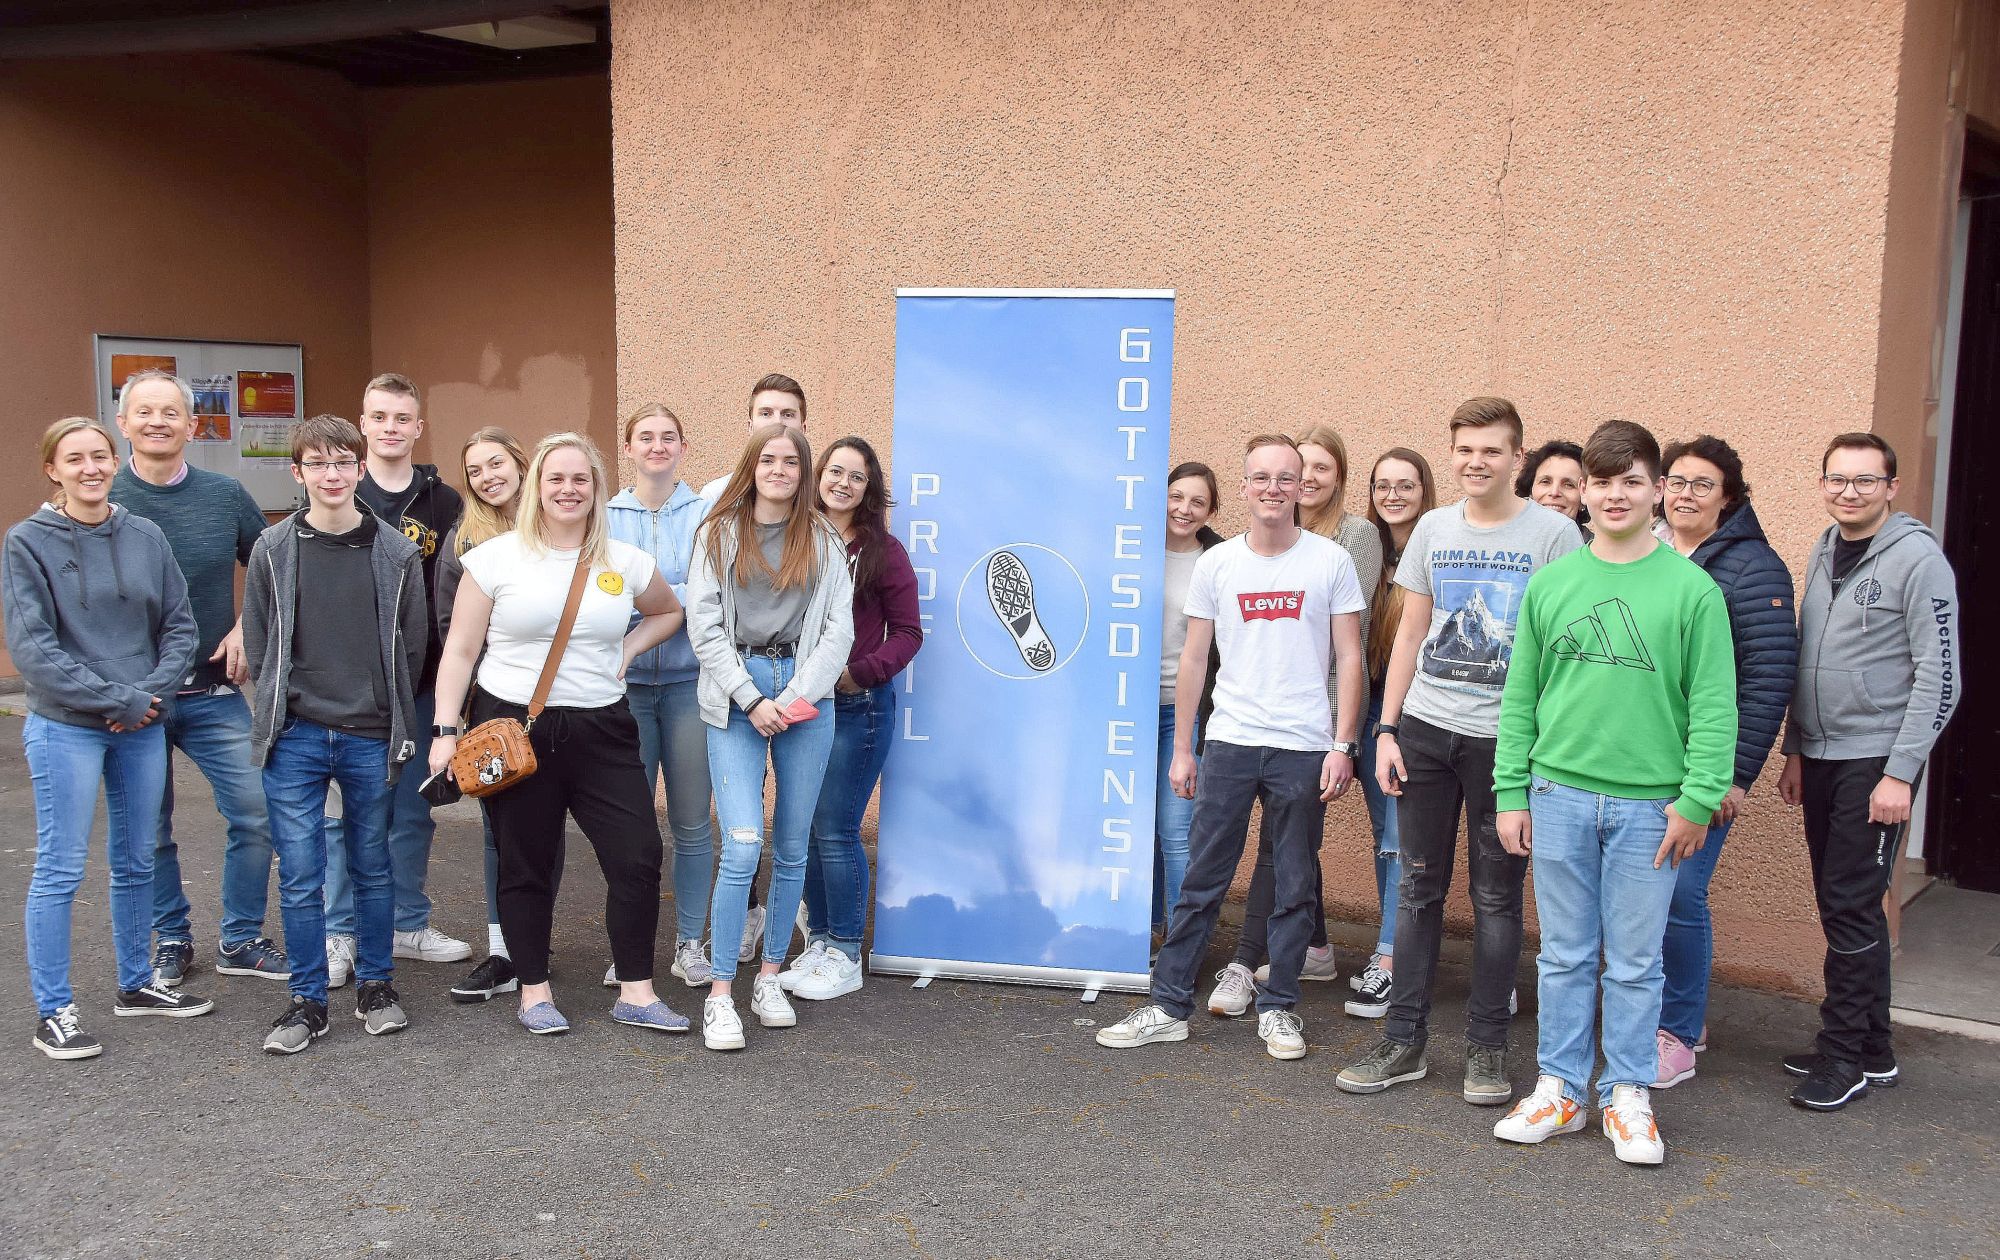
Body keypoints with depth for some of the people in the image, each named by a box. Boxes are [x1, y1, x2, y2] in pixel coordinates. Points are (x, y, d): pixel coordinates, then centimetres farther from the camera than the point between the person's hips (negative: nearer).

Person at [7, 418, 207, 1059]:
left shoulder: (146, 538, 4)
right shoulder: (29, 542, -6)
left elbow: (181, 627, 5)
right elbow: (32, 647, -12)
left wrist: (152, 691, -11)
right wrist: (117, 700, -15)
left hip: (143, 726, 4)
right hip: (64, 729, -4)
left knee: (136, 862, 14)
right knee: (60, 870, 0)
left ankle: (135, 985, 29)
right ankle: (52, 1012, 10)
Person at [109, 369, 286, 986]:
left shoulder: (225, 494, 1)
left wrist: (247, 627, -3)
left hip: (214, 692, 2)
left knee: (256, 814, -1)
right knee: (150, 832, 10)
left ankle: (241, 940, 16)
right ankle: (171, 942, 27)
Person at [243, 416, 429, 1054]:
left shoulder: (397, 553, 0)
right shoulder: (273, 551, 1)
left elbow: (412, 646, 5)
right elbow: (258, 642, 6)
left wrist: (395, 723, 5)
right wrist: (281, 712, 4)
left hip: (371, 739, 0)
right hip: (295, 739, 0)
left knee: (371, 869, 12)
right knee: (301, 876, 3)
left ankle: (375, 986, 26)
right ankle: (308, 1000, 14)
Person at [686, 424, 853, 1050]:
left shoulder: (823, 540, 10)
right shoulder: (719, 534, 7)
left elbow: (839, 628, 4)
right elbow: (704, 626, 0)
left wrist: (796, 697, -8)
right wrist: (752, 700, -9)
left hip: (806, 697, 2)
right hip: (736, 698, -2)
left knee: (791, 848, 8)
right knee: (743, 845, -13)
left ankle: (770, 976, 22)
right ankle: (720, 994, -4)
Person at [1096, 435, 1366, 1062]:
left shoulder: (1330, 560, 1)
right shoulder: (1216, 564, 5)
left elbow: (1349, 657, 2)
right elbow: (1193, 660, 9)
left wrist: (1343, 745, -5)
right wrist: (1182, 747, 6)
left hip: (1304, 747, -1)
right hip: (1229, 743, 1)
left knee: (1294, 887, 8)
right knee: (1201, 880, 4)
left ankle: (1278, 1008, 21)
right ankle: (1168, 1007, 11)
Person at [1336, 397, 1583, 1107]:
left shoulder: (1553, 534, -4)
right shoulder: (1433, 529, 9)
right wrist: (1386, 730, 6)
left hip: (1505, 736, -4)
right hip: (1424, 729, 4)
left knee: (1496, 896, 5)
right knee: (1419, 888, 8)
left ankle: (1488, 1047, 18)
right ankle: (1405, 1041, 17)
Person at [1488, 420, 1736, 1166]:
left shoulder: (1691, 588, -2)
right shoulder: (1551, 583, 5)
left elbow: (1714, 705, -4)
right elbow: (1520, 696, 7)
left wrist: (1698, 799, -11)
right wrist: (1511, 793, 3)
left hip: (1649, 804, -2)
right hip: (1559, 795, 2)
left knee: (1635, 961, 8)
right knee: (1566, 955, 11)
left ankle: (1627, 1098, 21)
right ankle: (1560, 1089, 22)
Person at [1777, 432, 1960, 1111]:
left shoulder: (1917, 558, -10)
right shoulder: (1823, 553, 12)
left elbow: (1939, 677, -13)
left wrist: (1901, 773, -17)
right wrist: (1795, 751, 16)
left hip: (1876, 760, -7)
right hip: (1821, 757, 7)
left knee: (1851, 905, -6)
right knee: (1842, 904, 11)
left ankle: (1844, 1054, 5)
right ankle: (1872, 1052, 22)